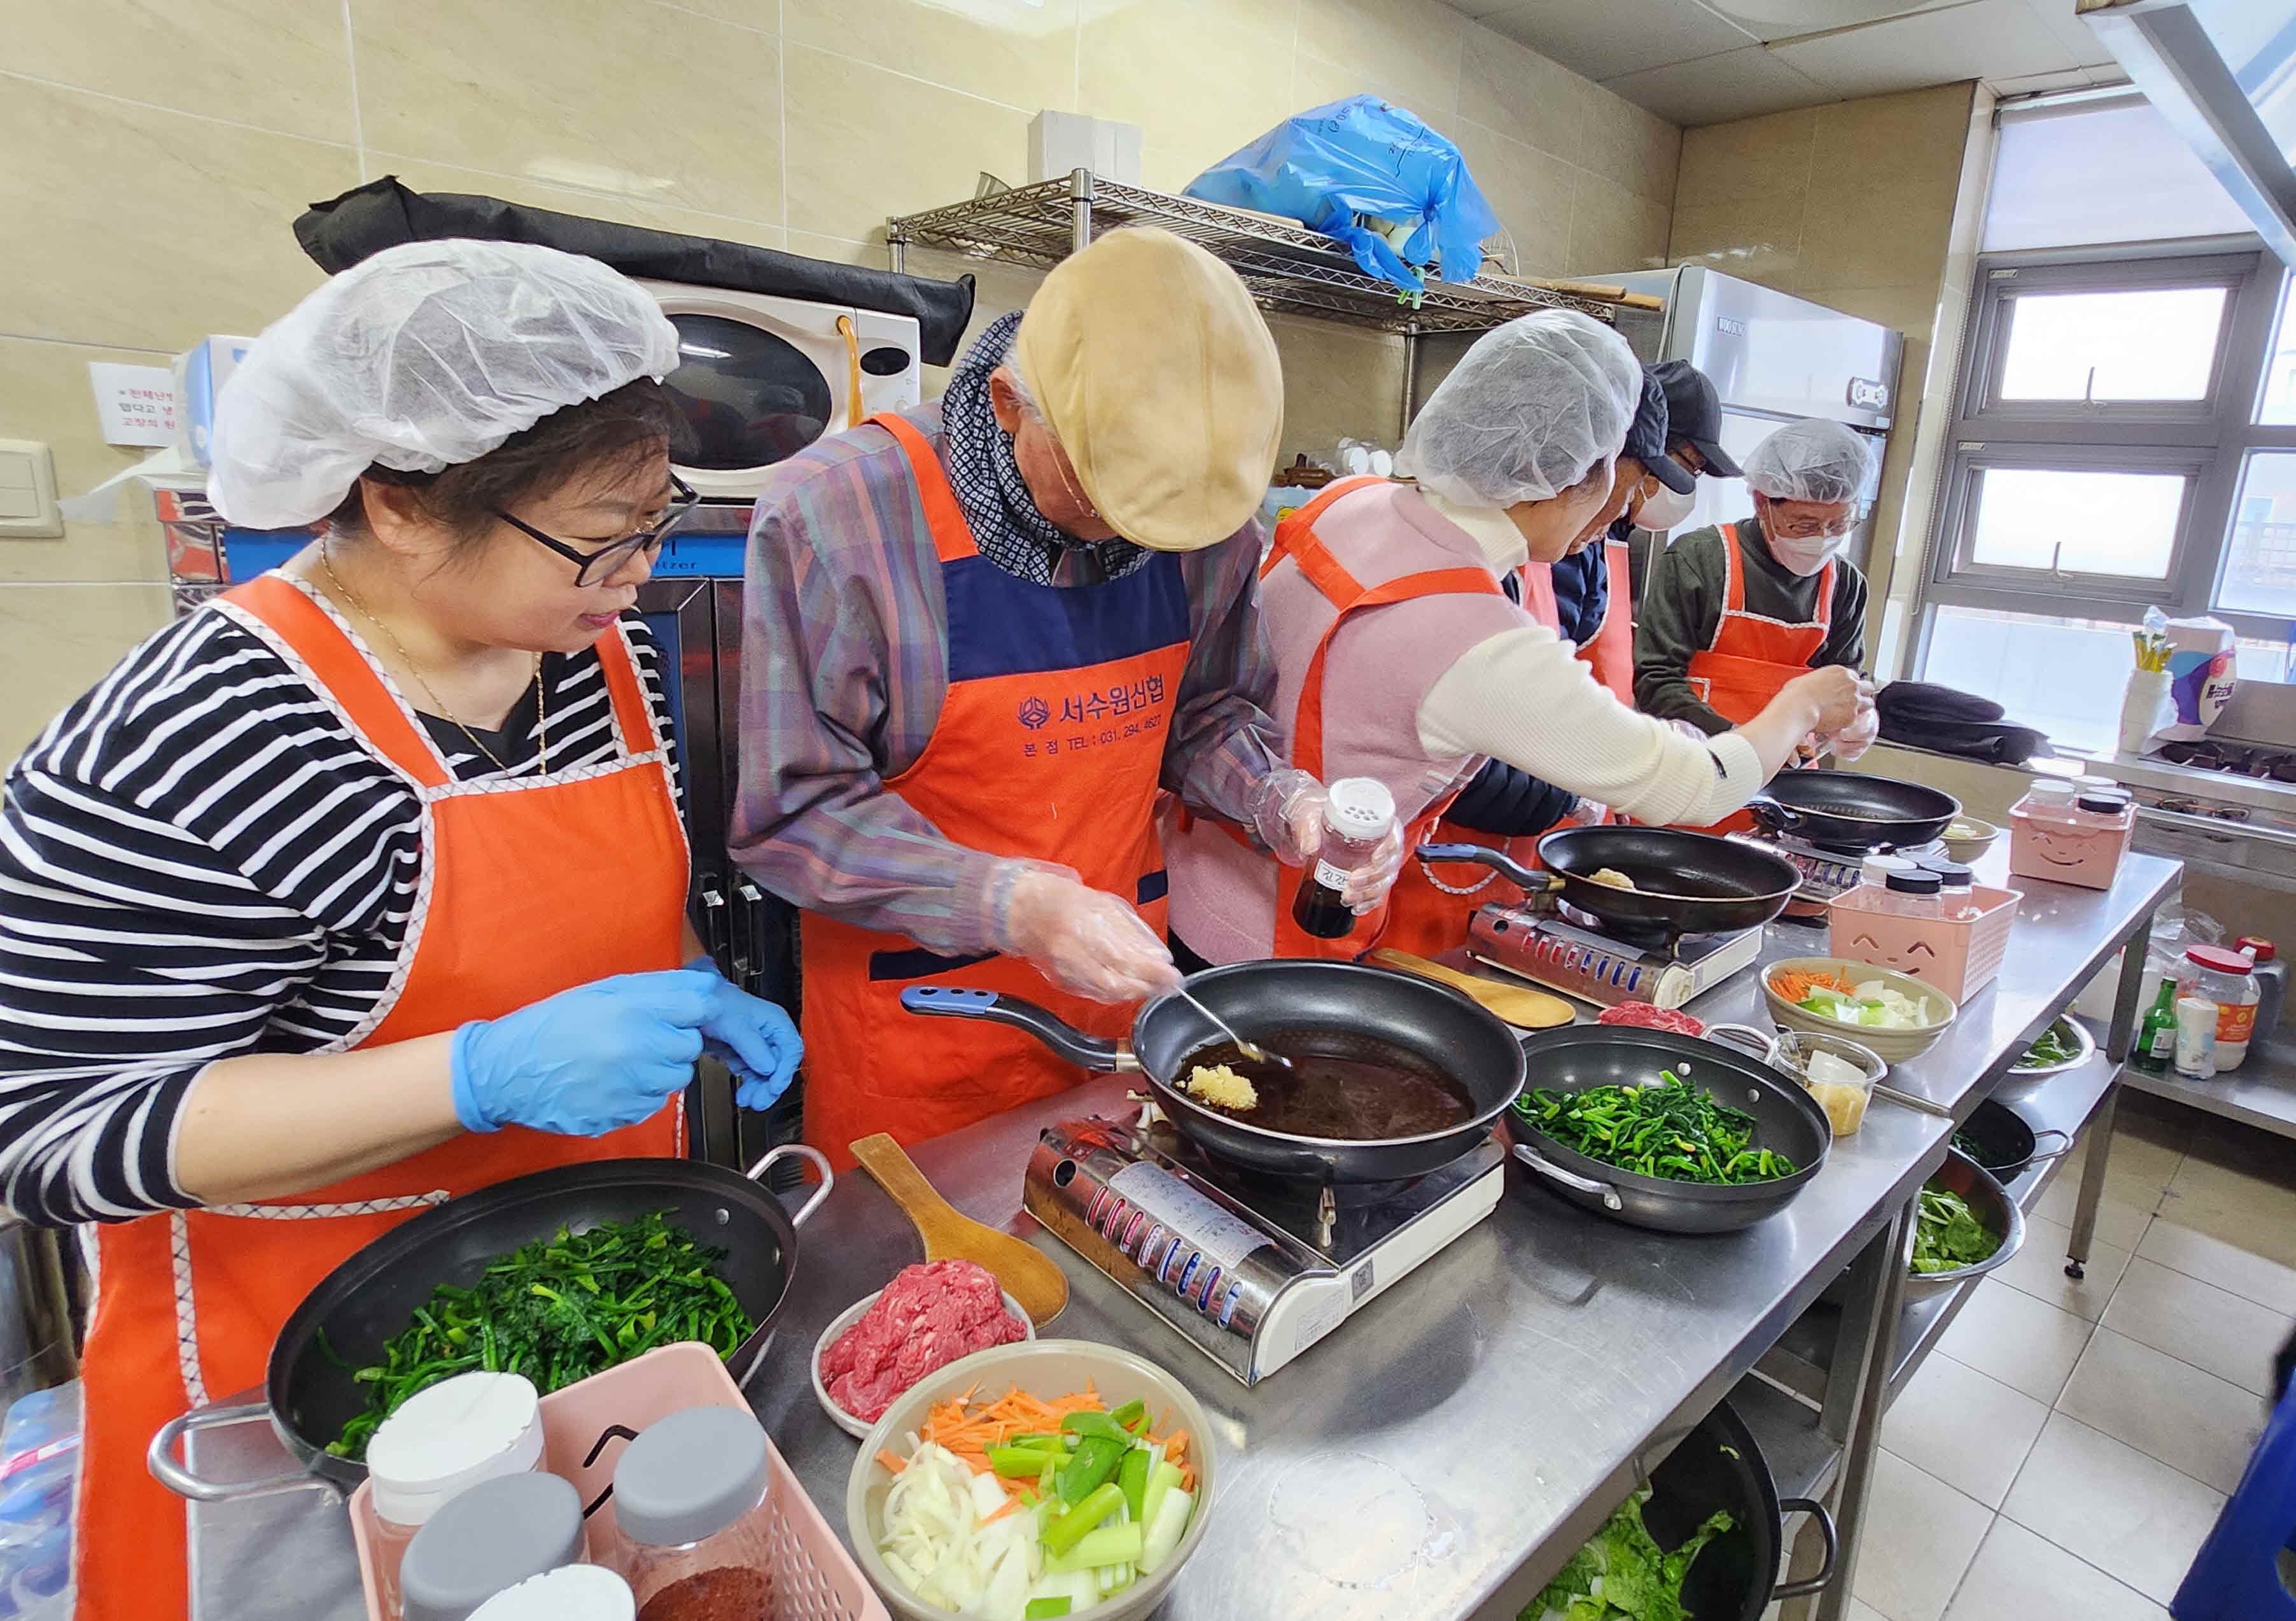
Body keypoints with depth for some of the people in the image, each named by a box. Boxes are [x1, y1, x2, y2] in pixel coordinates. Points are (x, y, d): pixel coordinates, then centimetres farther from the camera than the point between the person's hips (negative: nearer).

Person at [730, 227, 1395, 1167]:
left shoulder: (1208, 517, -8)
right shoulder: (834, 514, -22)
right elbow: (794, 813, -19)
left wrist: (1282, 802, -12)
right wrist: (1014, 907, -29)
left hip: (1120, 986, 4)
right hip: (915, 1015, -4)